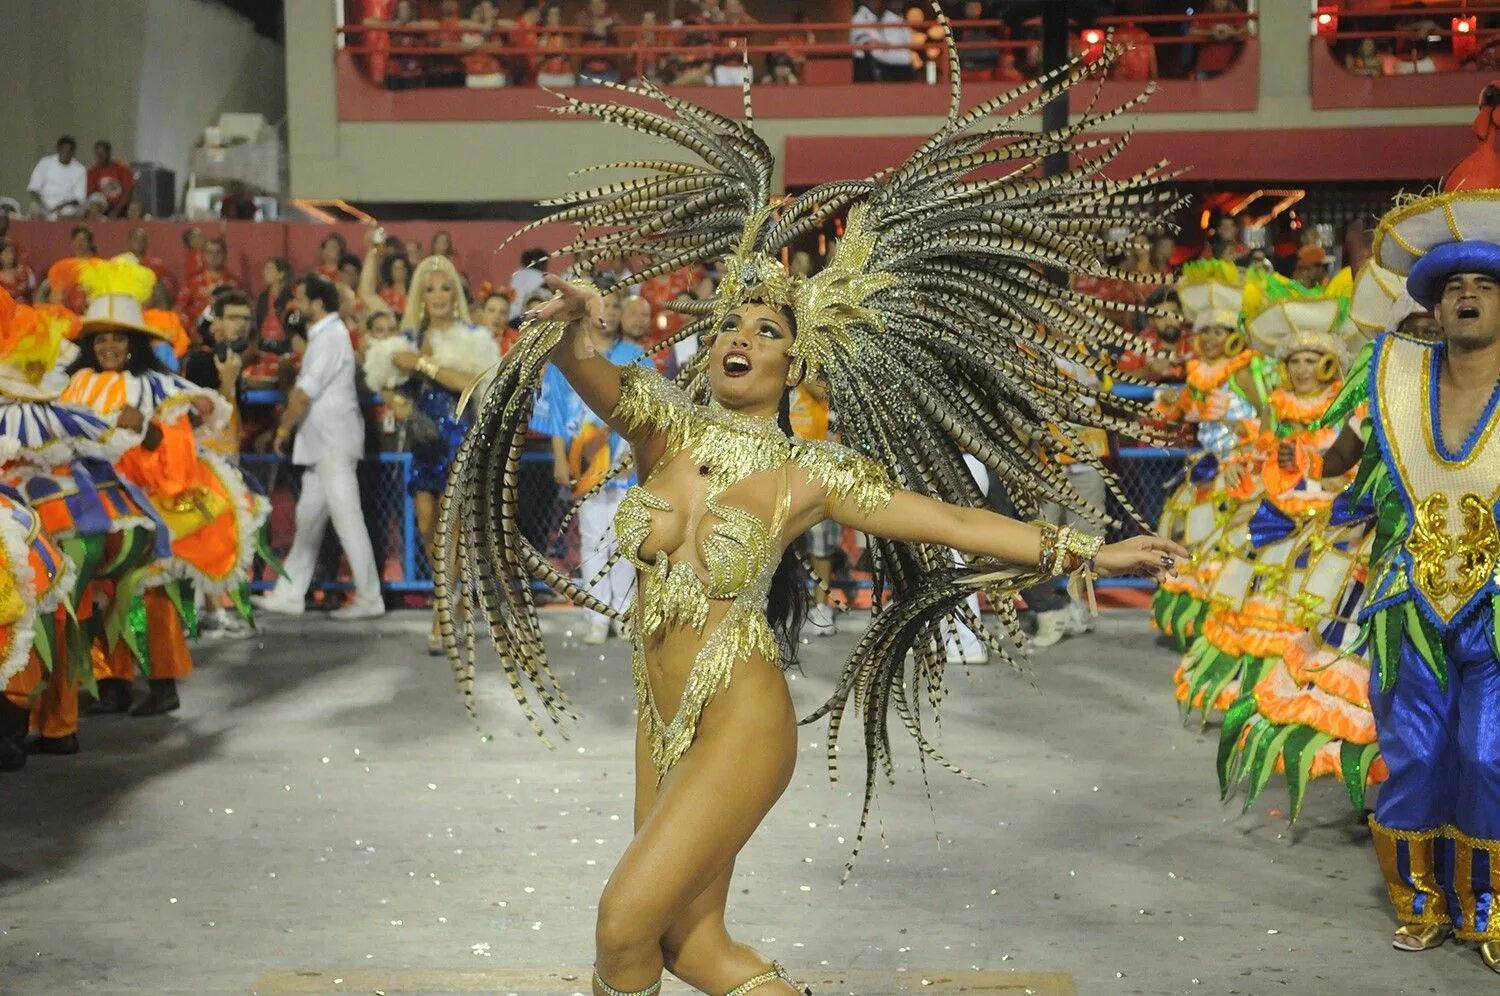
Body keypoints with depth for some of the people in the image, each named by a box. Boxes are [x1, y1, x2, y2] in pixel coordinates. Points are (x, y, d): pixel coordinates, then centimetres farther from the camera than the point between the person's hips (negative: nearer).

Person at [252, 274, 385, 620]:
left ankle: (369, 598, -4)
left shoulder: (331, 336, -15)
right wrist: (289, 425, 9)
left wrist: (284, 429, -6)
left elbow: (306, 392, -17)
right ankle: (289, 594, 17)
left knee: (346, 518, -7)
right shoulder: (324, 334, 17)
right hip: (322, 443, 10)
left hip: (333, 443, -10)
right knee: (308, 518, 12)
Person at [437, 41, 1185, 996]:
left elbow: (948, 519, -3)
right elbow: (593, 374, -19)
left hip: (740, 725, -5)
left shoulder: (812, 474, -6)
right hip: (663, 722, 5)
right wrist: (576, 333, -43)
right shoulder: (663, 425, 1)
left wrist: (1086, 550, -6)